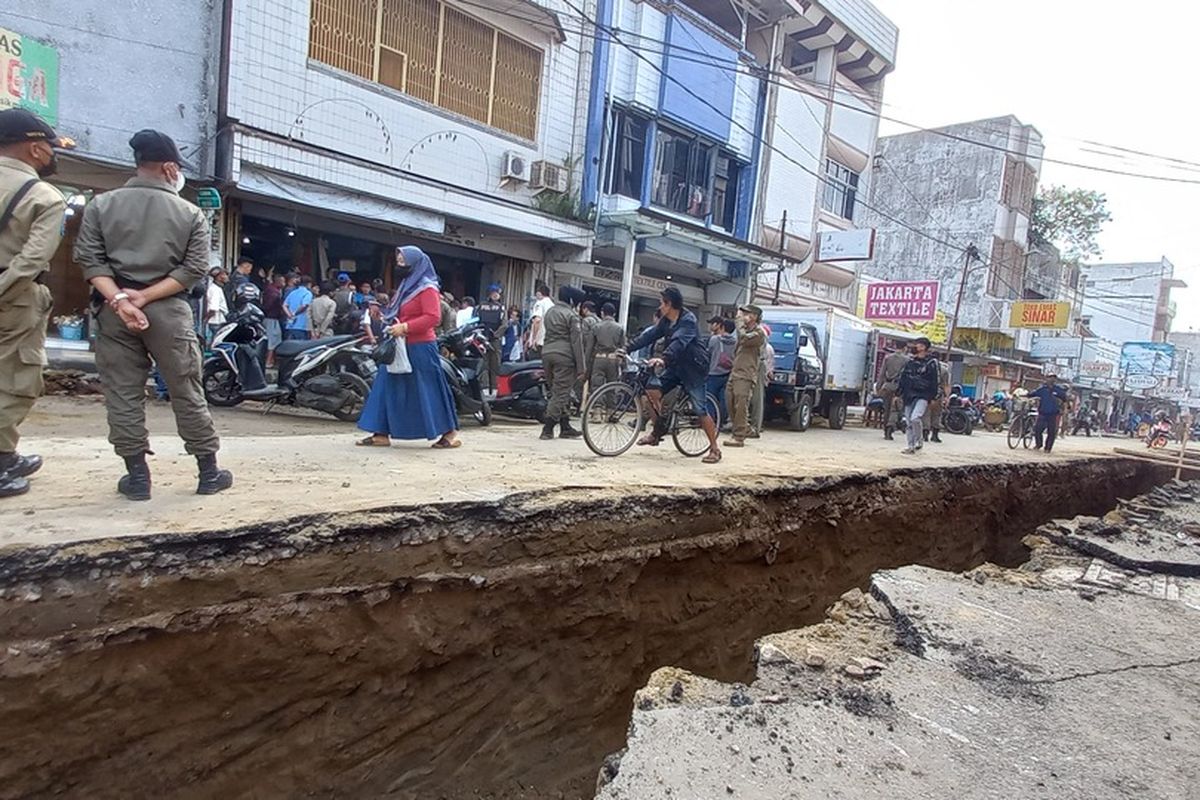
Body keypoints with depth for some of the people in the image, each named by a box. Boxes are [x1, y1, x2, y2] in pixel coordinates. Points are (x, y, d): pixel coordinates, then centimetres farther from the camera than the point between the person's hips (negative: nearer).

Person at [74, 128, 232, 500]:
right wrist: (145, 296, -8)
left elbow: (89, 259, -3)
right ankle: (209, 472, 10)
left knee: (123, 394, 6)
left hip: (113, 310, 2)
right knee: (187, 393, 5)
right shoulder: (191, 214, 2)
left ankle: (137, 475, 8)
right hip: (168, 311, -1)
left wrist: (119, 299, -9)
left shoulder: (102, 204, 6)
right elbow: (193, 268, -6)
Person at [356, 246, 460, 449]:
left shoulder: (427, 288, -10)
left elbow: (433, 317, -21)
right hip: (400, 347, 9)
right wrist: (387, 319, 4)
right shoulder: (405, 286, 17)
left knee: (429, 391, -4)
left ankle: (450, 433, 6)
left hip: (420, 348, -9)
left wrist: (404, 327, -24)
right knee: (388, 388, 6)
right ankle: (381, 434, 11)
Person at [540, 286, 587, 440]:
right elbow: (576, 342, -10)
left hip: (547, 353, 8)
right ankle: (547, 429, -7)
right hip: (564, 356, -8)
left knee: (556, 391, 12)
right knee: (561, 393, -4)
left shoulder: (550, 312, 18)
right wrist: (581, 367, -9)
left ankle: (565, 427, 16)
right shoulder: (571, 315, -7)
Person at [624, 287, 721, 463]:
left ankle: (715, 449, 4)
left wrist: (663, 358, -51)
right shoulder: (666, 321, 5)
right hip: (676, 366, 8)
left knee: (700, 409, -9)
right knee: (652, 391, -7)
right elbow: (650, 335, 2)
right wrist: (627, 348, -8)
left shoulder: (688, 320, -20)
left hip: (693, 368, -8)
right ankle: (657, 431, 9)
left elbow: (679, 342, -36)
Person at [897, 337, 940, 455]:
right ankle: (911, 446, 15)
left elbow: (937, 380, -4)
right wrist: (899, 394, 14)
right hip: (909, 395, 6)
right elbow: (903, 378, 18)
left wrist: (934, 397, -8)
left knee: (915, 418, -23)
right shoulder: (911, 362, 13)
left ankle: (919, 440, 0)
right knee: (908, 422, 5)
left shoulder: (932, 362, -3)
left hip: (923, 396, -6)